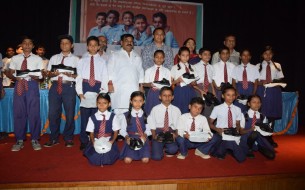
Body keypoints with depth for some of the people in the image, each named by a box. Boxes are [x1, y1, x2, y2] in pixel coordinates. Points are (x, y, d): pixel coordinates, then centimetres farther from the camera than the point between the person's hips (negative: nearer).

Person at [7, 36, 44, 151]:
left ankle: (34, 139, 10)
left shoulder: (38, 59, 7)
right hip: (19, 85, 2)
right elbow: (9, 73, 12)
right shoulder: (15, 58, 13)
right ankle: (20, 140, 15)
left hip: (32, 85, -2)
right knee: (18, 113, 3)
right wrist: (15, 77, -10)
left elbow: (41, 75, 2)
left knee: (34, 112, -2)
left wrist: (35, 76, -20)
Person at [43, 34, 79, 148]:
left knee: (70, 114, 4)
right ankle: (54, 138, 21)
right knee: (53, 113, 5)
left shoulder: (75, 59, 8)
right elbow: (47, 73, 11)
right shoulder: (54, 58, 16)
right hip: (55, 86, 2)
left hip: (69, 87, -2)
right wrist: (52, 74, -10)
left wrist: (71, 75, -19)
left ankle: (68, 138, 20)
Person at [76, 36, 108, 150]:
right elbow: (79, 77, 5)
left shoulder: (102, 61, 8)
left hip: (97, 89, 0)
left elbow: (105, 78, 2)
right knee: (84, 117, 3)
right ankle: (84, 141, 15)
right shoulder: (82, 61, 10)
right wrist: (80, 92, -5)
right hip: (85, 88, 1)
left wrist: (103, 92, -9)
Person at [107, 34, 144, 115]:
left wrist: (141, 85, 11)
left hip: (134, 89, 3)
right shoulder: (115, 55, 14)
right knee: (119, 111, -9)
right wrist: (110, 83, -6)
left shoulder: (137, 57, 23)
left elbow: (140, 71, 20)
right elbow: (110, 70, 6)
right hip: (119, 89, -2)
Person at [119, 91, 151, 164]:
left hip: (143, 139, 1)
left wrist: (145, 135, -17)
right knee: (127, 160, -18)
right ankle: (131, 153, 15)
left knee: (145, 160, -17)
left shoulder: (146, 116, 4)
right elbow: (122, 130, 3)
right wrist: (127, 137, -15)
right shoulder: (126, 115, 0)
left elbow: (148, 129, 3)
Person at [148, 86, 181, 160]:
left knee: (173, 150, -29)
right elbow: (152, 125, 3)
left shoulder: (176, 110, 4)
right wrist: (154, 136, -11)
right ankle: (161, 147, 20)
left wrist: (176, 134, -12)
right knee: (157, 157, -16)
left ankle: (167, 149, 9)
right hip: (158, 132, -1)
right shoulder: (155, 109, 0)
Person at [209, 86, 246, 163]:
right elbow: (210, 123, 0)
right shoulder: (217, 108, -6)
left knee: (241, 158, -7)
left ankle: (229, 149, 22)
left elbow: (238, 124, 12)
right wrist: (218, 130, -18)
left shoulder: (237, 109, 4)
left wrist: (237, 130, -11)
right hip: (221, 134, -3)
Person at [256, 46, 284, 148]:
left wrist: (276, 82, -12)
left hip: (274, 91, 2)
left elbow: (280, 79, 10)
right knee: (262, 114, -6)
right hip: (262, 91, -2)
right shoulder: (258, 66, 8)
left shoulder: (277, 65, 13)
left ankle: (270, 138, 14)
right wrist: (262, 82, -15)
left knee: (272, 114, 3)